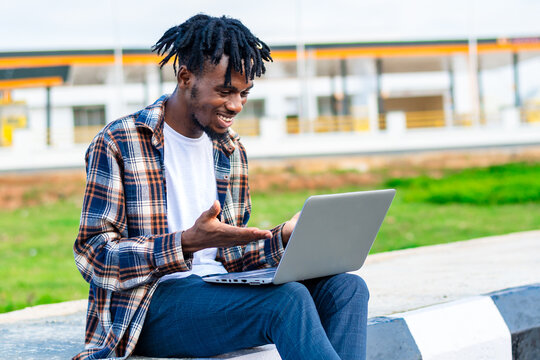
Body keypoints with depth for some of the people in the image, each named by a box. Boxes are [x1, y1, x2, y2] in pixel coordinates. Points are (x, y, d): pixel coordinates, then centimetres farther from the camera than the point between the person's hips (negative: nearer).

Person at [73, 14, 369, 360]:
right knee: (287, 299, -32)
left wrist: (282, 238, -2)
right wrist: (188, 242, -24)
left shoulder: (231, 150, 17)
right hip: (147, 306, -7)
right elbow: (93, 254, -11)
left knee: (346, 287, -17)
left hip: (217, 289, 7)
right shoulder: (117, 145, -5)